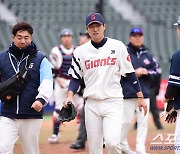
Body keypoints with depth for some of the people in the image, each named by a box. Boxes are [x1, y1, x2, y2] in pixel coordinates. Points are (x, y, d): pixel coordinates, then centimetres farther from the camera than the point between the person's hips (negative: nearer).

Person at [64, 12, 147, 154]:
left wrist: (140, 97, 3)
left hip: (113, 102, -2)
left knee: (112, 142, -21)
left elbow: (130, 72, 5)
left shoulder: (117, 46, 1)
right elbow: (76, 77, 10)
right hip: (92, 104, 2)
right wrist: (70, 96, -7)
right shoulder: (81, 51, 6)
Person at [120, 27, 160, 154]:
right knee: (126, 121, -2)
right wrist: (133, 72, -15)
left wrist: (147, 72, -8)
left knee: (143, 121, 1)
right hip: (128, 93, -4)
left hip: (144, 93, 4)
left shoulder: (148, 54, 12)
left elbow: (155, 71, 13)